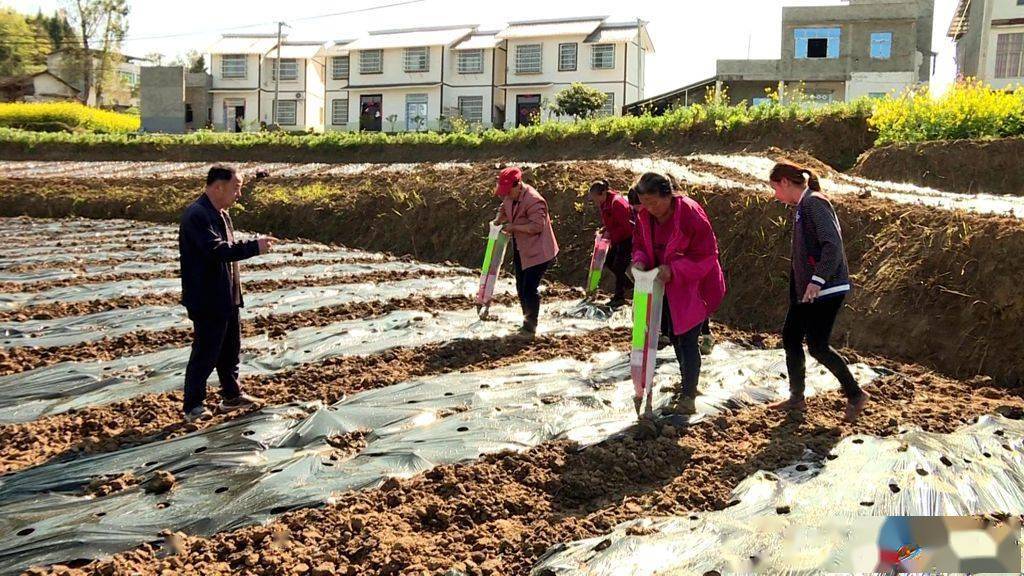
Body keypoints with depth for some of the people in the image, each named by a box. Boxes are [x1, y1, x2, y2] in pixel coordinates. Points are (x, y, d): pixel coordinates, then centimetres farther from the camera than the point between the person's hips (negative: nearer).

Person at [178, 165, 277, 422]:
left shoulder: (220, 213, 12)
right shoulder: (197, 215, -21)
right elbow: (216, 250, -31)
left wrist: (253, 246, 9)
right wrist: (254, 247, -32)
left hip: (227, 297, 10)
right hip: (207, 300, -10)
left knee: (231, 348, 19)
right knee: (205, 353, 0)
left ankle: (231, 395, 34)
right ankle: (193, 406, 12)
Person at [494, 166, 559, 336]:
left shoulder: (534, 200, -24)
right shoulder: (509, 197, 3)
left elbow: (536, 226, -28)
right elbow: (503, 208, 24)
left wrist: (513, 227, -23)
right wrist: (499, 219, 3)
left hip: (537, 251, -9)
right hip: (520, 250, 9)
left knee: (529, 288, -12)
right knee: (521, 288, 15)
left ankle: (531, 325, 3)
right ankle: (527, 321, 29)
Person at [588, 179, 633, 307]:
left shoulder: (617, 203, -26)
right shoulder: (603, 204, 2)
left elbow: (626, 226, -25)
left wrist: (611, 235, -21)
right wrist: (604, 229, -1)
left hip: (627, 238, -10)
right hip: (617, 239, 10)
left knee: (619, 266, -8)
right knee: (609, 263, 11)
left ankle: (619, 297, 3)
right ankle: (629, 285, 27)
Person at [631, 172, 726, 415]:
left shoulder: (691, 213, -26)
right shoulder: (645, 215, -6)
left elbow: (706, 255, -22)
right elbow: (640, 243, 8)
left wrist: (673, 269, -30)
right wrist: (640, 260, -14)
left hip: (693, 288, -7)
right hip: (666, 287, 7)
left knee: (687, 339, -7)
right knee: (674, 336, 18)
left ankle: (689, 397, 2)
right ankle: (687, 384, 37)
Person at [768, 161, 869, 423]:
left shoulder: (814, 203, -15)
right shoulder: (801, 206, 14)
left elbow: (833, 244, -24)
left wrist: (818, 279, -27)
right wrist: (800, 285, 21)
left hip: (826, 290, -10)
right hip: (806, 289, 10)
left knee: (817, 345, -5)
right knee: (790, 337, 12)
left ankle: (855, 395, 10)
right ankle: (797, 398, 23)